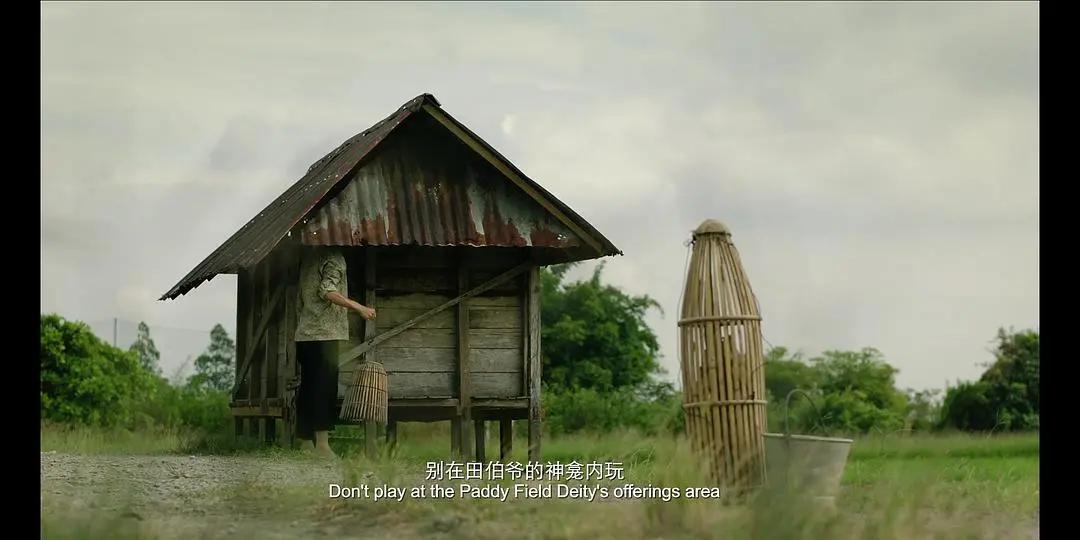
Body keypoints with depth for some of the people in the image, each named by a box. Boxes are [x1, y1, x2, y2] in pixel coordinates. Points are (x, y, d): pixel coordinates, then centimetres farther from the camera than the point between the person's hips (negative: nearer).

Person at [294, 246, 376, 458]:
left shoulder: (308, 256, 17)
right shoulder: (334, 258, -7)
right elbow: (327, 291, -19)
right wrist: (359, 308, -19)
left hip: (304, 334, 8)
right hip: (325, 333, -8)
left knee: (307, 387, 8)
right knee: (325, 387, -9)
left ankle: (305, 443, 9)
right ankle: (322, 444, -14)